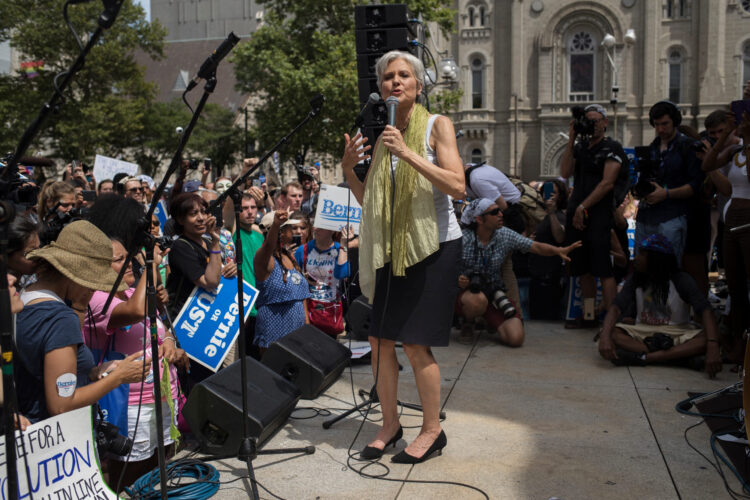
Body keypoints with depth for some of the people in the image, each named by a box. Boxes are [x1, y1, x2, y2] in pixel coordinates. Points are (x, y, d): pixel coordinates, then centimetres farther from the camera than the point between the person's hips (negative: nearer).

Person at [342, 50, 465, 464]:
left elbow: (457, 186, -19)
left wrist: (408, 154, -24)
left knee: (415, 343, -5)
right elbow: (369, 200, 16)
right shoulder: (382, 134, 12)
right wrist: (348, 169, -1)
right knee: (379, 339, 5)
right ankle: (390, 425, 22)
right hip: (393, 248, 6)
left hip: (433, 246, -6)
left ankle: (432, 430, 13)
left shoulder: (437, 125, -4)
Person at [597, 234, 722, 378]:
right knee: (611, 333, -27)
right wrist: (605, 336, -35)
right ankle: (680, 355, -32)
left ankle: (643, 357, -36)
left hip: (677, 333, -2)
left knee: (705, 339, -32)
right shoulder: (636, 279, -2)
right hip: (642, 332, 2)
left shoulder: (681, 280, -11)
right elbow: (616, 307, -14)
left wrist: (712, 346, -40)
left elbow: (705, 310, -22)